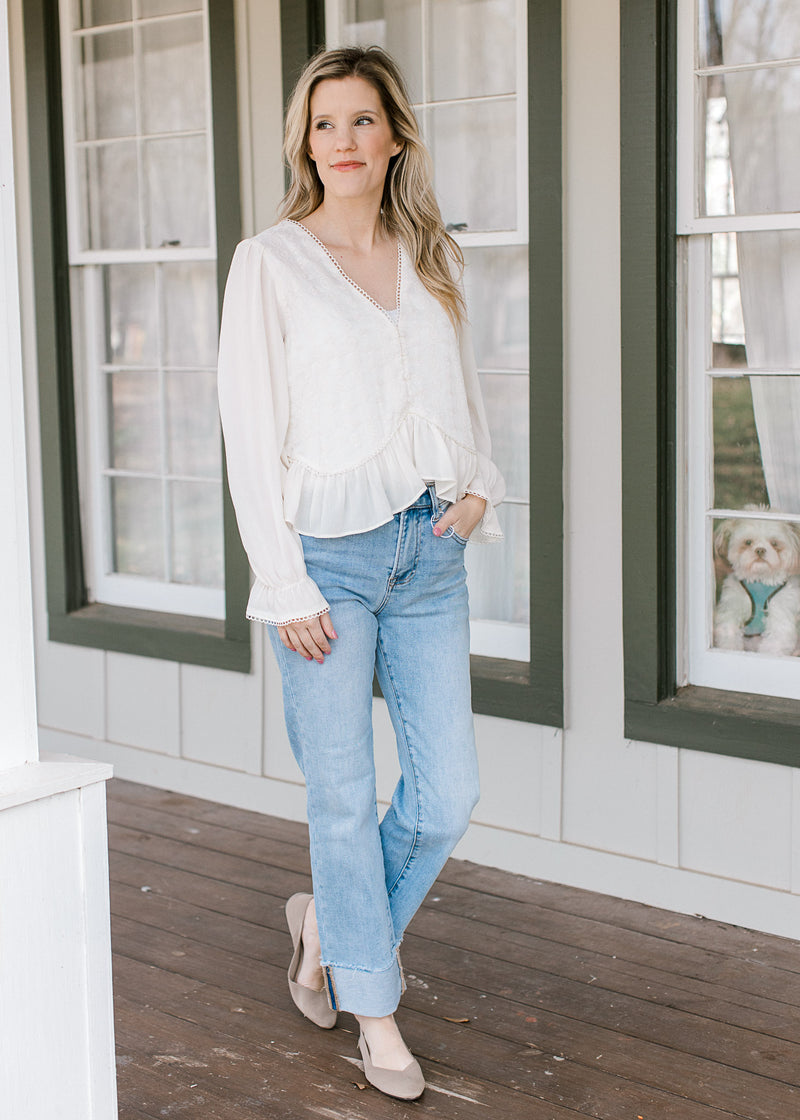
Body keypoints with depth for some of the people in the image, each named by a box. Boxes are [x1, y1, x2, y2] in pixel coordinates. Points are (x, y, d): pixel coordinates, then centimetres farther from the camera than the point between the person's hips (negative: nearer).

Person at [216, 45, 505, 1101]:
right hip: (328, 554, -4)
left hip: (431, 551, 5)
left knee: (448, 793, 5)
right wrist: (283, 585, -10)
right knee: (345, 796, 3)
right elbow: (251, 431, -5)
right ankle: (375, 1011, 21)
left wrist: (479, 486, 3)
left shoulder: (434, 259, 12)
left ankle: (330, 921, 31)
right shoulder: (270, 263, -2)